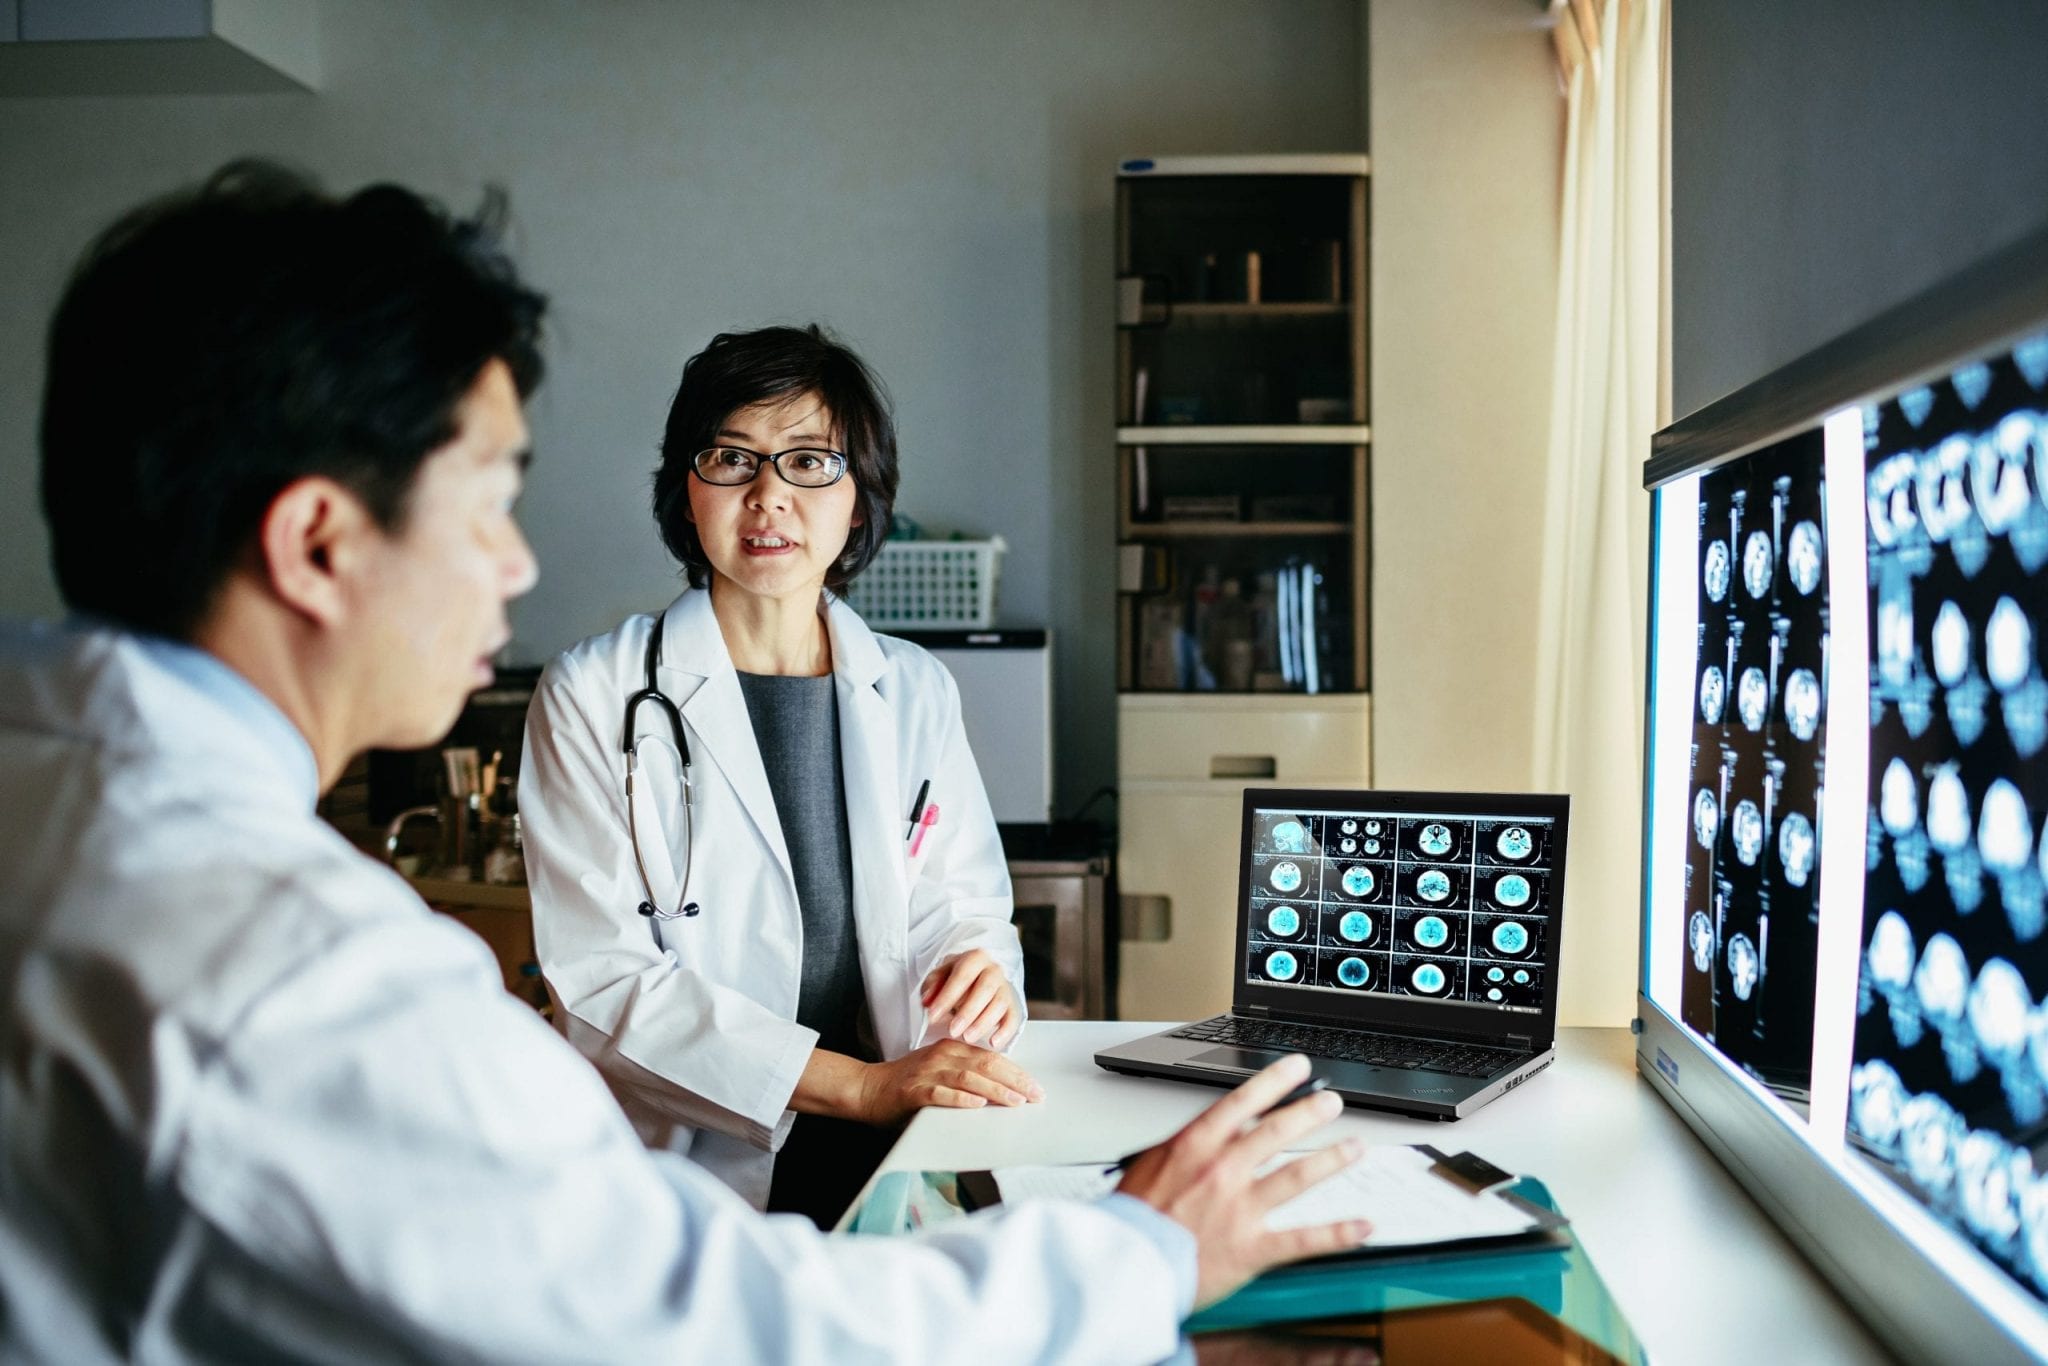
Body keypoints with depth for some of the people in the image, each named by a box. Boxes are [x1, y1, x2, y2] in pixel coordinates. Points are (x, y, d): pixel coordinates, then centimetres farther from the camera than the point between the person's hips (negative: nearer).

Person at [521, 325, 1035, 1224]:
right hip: (699, 1175, -3)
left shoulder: (915, 692, 12)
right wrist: (864, 1085, -18)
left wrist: (978, 961, -9)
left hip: (898, 1160, 4)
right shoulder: (594, 698, -1)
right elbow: (605, 979, -9)